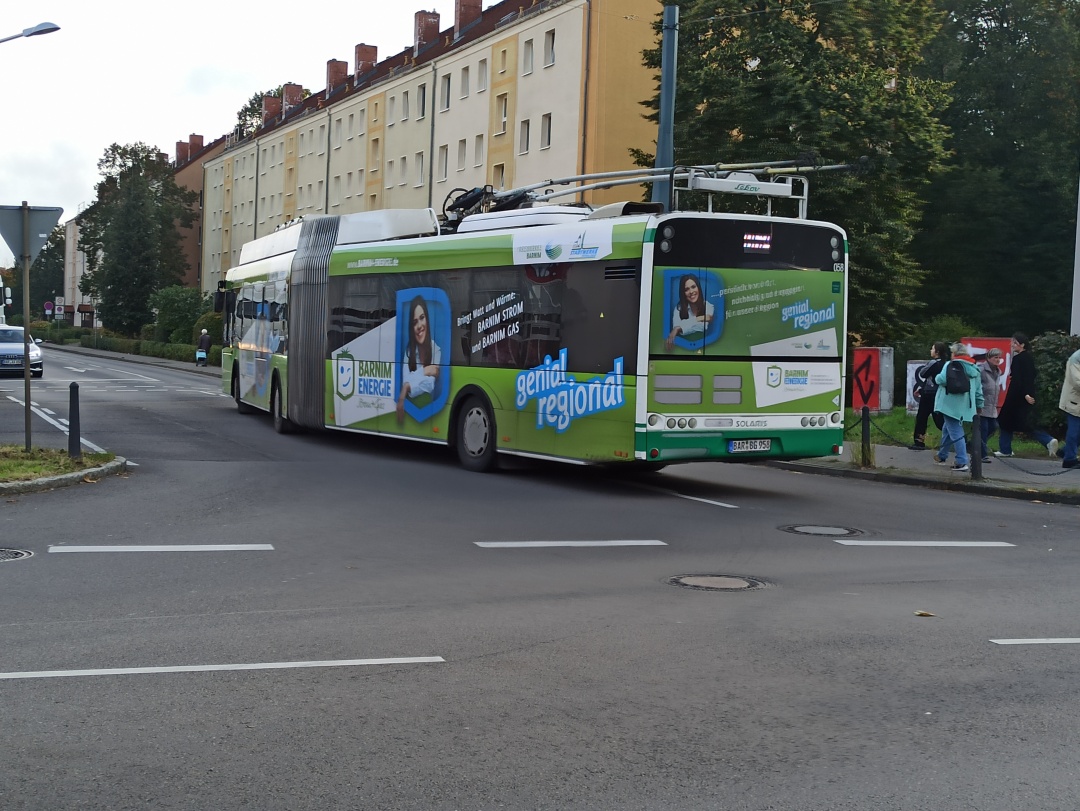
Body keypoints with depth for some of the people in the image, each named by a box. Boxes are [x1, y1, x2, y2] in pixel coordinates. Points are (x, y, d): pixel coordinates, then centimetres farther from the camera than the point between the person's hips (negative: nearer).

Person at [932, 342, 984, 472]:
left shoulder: (951, 365, -9)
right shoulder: (974, 369, 13)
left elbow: (942, 379, -23)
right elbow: (979, 390, 16)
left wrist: (937, 377, 0)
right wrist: (979, 405, 23)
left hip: (951, 405, -7)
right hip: (965, 406, 8)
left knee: (956, 433, -8)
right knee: (947, 429, 24)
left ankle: (962, 462, -14)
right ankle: (942, 455, 37)